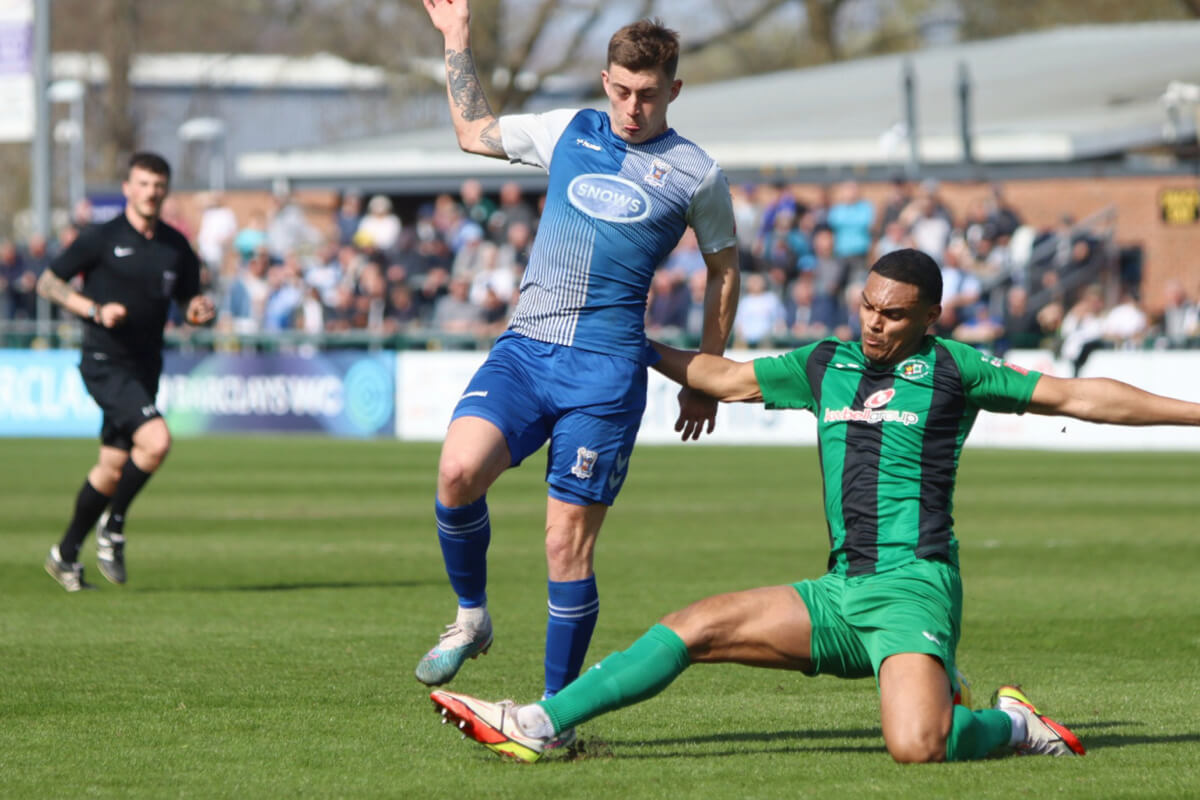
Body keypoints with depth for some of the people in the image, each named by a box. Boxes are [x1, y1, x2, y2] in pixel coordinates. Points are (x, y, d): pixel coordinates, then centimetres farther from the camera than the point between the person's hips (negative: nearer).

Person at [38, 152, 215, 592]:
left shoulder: (176, 246, 9)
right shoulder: (101, 238, -5)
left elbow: (187, 302, 18)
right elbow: (48, 282, -1)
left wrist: (199, 311, -7)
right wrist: (95, 309, -15)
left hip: (145, 369, 6)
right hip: (105, 363, -6)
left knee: (113, 467, 9)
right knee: (156, 440, -23)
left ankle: (66, 554, 24)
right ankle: (113, 524, -3)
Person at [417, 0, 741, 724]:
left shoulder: (697, 174, 5)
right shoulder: (568, 133, 13)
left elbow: (725, 270, 17)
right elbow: (472, 131, 29)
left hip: (606, 370, -3)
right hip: (523, 350, 3)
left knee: (569, 544, -7)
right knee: (459, 469, -24)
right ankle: (472, 616, 0)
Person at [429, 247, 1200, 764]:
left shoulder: (951, 368, 1)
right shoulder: (827, 363, 15)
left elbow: (1077, 395, 2)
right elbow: (726, 377, 28)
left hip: (914, 587, -6)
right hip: (842, 591, 6)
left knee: (916, 746, -30)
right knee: (695, 628, -4)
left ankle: (1012, 726, 1)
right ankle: (537, 726, -5)